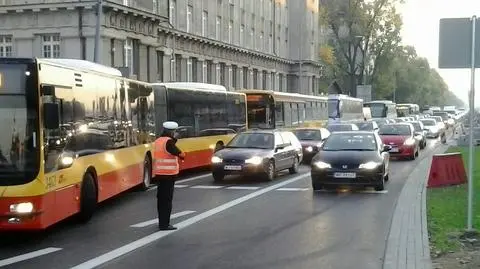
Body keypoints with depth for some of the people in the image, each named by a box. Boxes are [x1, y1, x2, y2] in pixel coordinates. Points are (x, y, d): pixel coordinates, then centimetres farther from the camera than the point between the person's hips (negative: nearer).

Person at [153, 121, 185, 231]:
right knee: (167, 199, -5)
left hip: (159, 173, 9)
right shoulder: (169, 142, -15)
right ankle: (164, 224, -6)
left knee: (161, 198, 15)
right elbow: (180, 154, -15)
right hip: (168, 174, -9)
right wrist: (182, 154, 7)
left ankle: (162, 222, 23)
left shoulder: (158, 141, 11)